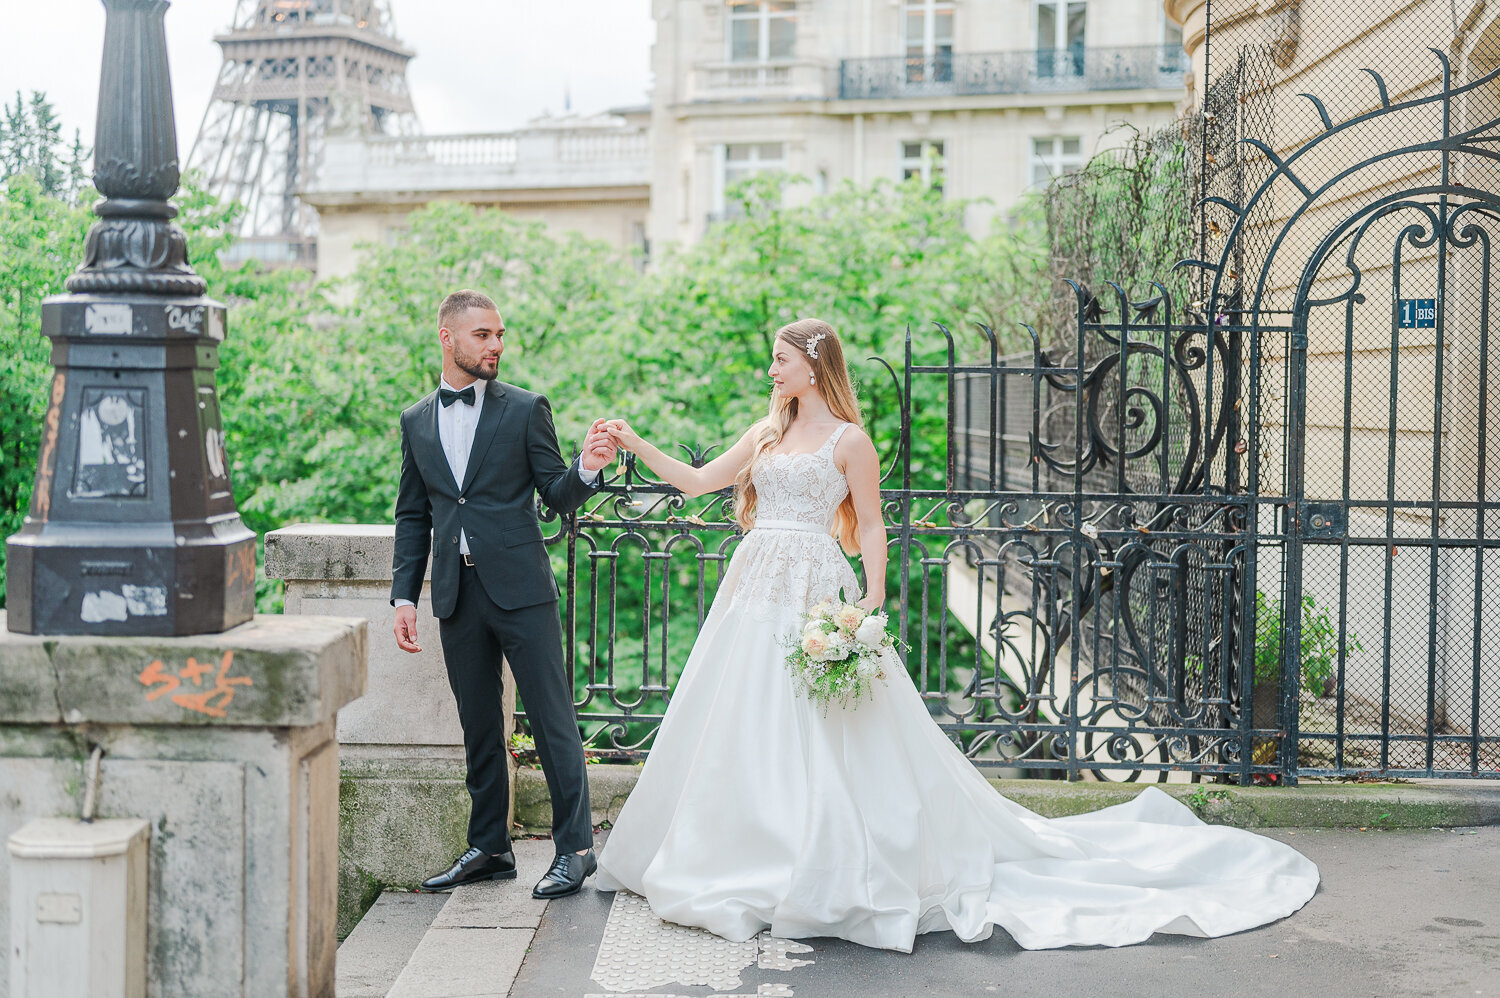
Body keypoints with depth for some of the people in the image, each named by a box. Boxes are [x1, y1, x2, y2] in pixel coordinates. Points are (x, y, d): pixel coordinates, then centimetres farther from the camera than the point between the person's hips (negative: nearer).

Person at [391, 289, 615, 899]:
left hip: (520, 588, -3)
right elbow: (413, 516, 15)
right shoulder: (416, 422, 12)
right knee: (479, 728, 11)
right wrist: (404, 596, 8)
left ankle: (575, 847, 7)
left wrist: (587, 467, -20)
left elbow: (558, 497, 1)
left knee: (552, 720, -2)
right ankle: (489, 849, 22)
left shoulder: (525, 409, 1)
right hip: (457, 596, 4)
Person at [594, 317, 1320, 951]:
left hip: (814, 596, -7)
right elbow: (696, 481, 17)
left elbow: (870, 527, -5)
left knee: (820, 738, -8)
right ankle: (745, 865, 17)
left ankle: (842, 874, 1)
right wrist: (635, 444, 10)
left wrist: (873, 602, -15)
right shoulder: (767, 433, 15)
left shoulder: (848, 440, -3)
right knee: (737, 730, 7)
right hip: (755, 590, 7)